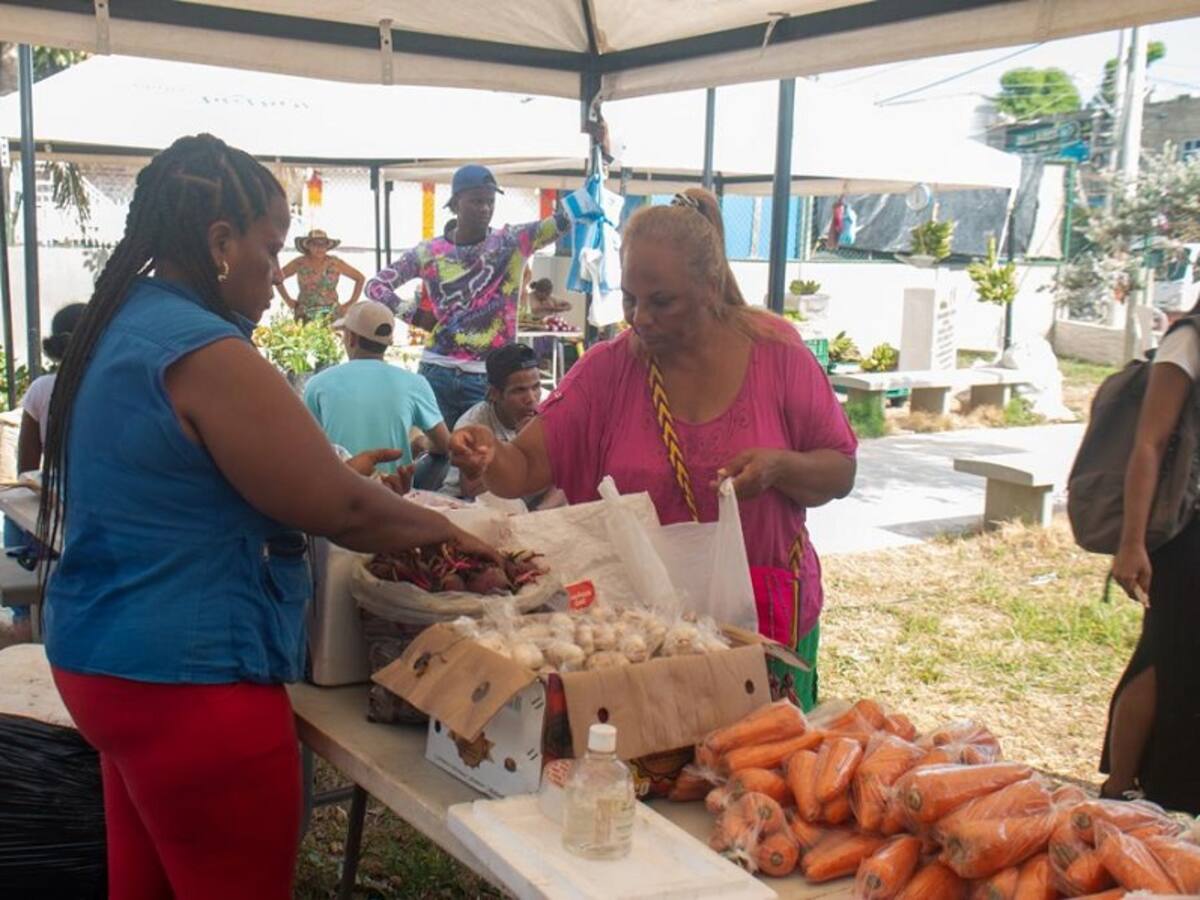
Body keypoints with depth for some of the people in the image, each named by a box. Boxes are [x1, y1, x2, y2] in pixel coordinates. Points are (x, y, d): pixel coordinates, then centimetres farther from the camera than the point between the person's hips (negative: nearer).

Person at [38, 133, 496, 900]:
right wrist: (445, 530, 0)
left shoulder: (123, 327, 8)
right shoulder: (207, 353, -21)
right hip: (188, 679, -10)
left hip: (111, 657, 10)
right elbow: (338, 510, -17)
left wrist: (325, 467, 14)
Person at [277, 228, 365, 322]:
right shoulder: (299, 263, 3)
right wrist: (288, 300, 10)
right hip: (305, 317, 1)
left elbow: (360, 278, 7)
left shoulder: (335, 263, 1)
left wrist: (351, 303, 5)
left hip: (331, 315, -1)